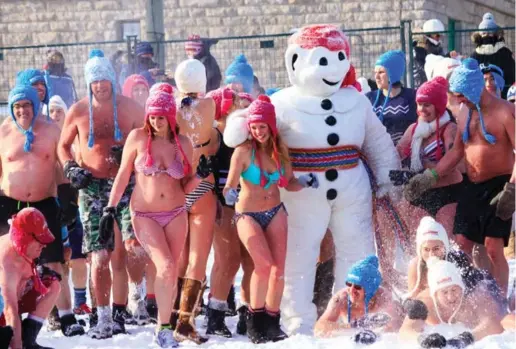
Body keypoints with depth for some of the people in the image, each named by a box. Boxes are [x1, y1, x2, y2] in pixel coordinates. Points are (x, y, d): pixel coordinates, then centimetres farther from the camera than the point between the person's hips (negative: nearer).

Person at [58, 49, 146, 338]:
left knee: (132, 244, -18)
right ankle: (105, 318, 8)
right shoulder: (78, 112, 3)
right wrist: (71, 168, -2)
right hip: (93, 187, 1)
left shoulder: (130, 108, 2)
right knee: (100, 256, -3)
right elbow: (63, 146, 16)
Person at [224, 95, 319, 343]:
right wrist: (229, 193, -46)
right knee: (264, 265, -21)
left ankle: (272, 324, 12)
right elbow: (231, 183, -23)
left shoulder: (280, 150, 0)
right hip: (248, 215, -4)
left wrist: (304, 182, -13)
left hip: (275, 213, 4)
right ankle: (254, 321, -5)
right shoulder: (244, 151, -14)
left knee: (278, 270, -2)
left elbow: (288, 184, 7)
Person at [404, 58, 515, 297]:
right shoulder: (464, 113, 10)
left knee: (493, 249, -9)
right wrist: (429, 178, 9)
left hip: (497, 187, -7)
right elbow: (457, 151, 17)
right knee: (462, 245, 4)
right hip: (471, 187, 7)